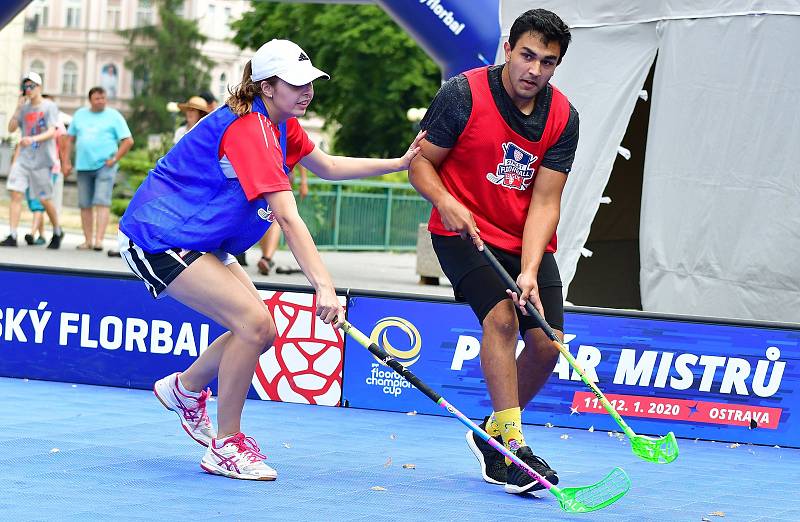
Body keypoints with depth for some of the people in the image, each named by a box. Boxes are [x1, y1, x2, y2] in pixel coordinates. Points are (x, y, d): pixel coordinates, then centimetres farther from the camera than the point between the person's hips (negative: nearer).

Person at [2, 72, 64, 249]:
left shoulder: (49, 107, -4)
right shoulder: (25, 107, 11)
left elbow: (51, 132, -14)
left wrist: (33, 139, -29)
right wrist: (18, 108, -3)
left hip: (41, 161, -4)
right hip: (23, 159, 4)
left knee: (45, 199, 3)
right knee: (15, 194, -9)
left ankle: (57, 232, 24)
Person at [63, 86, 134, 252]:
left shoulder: (113, 116, 1)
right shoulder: (80, 114, 12)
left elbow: (128, 141, -2)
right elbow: (70, 139, 17)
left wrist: (114, 159, -8)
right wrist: (67, 162, 9)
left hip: (105, 166, -4)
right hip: (83, 166, 4)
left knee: (102, 202, -14)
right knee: (85, 205, 6)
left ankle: (99, 239, -19)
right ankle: (88, 240, 13)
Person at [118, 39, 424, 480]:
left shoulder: (282, 126, 5)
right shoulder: (248, 129, -25)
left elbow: (327, 166, 23)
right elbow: (287, 217, -32)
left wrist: (400, 162, 14)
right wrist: (323, 286, -38)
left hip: (197, 240, 10)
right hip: (159, 237, -10)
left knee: (261, 332, 6)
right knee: (254, 321, -21)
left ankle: (184, 389, 30)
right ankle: (226, 446, -9)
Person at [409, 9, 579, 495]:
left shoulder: (563, 118, -6)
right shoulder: (463, 94, -14)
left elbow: (544, 200, -10)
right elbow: (420, 162, -6)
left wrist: (529, 271, -22)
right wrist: (446, 202, -27)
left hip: (527, 241, 4)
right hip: (464, 232, -4)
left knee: (547, 343, -4)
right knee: (501, 316, -26)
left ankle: (494, 432, 21)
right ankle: (513, 446, -26)